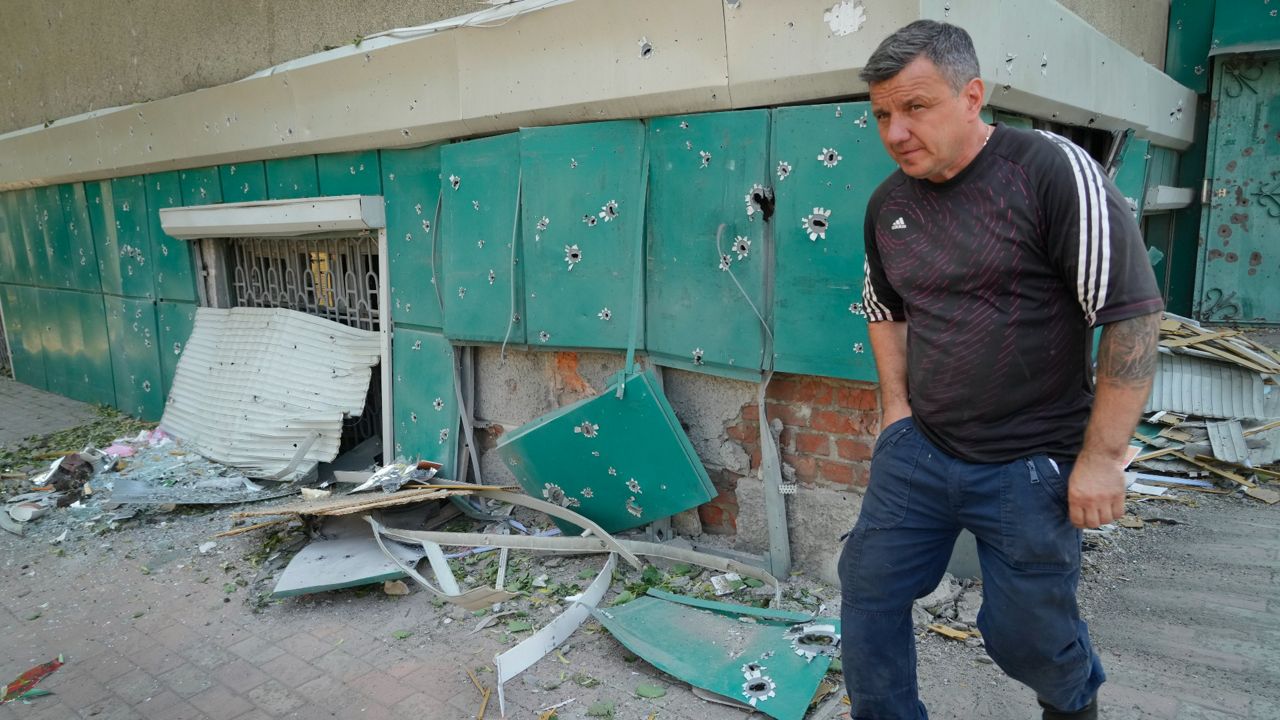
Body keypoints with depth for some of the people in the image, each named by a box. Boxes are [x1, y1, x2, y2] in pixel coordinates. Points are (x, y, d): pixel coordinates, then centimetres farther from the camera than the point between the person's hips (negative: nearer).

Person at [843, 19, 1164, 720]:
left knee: (1024, 632, 10)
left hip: (1030, 465, -5)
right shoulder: (887, 203, 3)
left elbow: (1133, 313, -16)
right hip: (916, 450, 5)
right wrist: (896, 408, 9)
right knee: (868, 588, 8)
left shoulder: (1052, 170, -15)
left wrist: (1101, 458, -15)